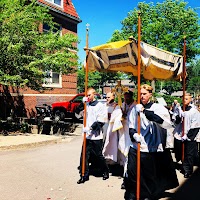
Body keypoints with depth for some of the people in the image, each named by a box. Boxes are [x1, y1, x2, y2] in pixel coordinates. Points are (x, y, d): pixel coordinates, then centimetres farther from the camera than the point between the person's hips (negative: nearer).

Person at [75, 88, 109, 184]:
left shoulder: (100, 106, -6)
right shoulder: (86, 105, 8)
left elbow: (100, 122, -12)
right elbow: (77, 111, 3)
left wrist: (90, 128, -21)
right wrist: (82, 103, -9)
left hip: (96, 136, -4)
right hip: (87, 136, 4)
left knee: (98, 156, 8)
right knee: (84, 156, 3)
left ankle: (105, 172, 29)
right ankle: (84, 175, 14)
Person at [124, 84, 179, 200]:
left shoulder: (157, 107, -1)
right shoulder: (136, 109, 6)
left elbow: (161, 119, -22)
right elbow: (131, 127, 8)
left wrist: (144, 111, -23)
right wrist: (134, 134, -13)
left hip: (151, 147, -2)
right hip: (136, 147, 2)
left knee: (150, 175, 8)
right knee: (132, 172, 1)